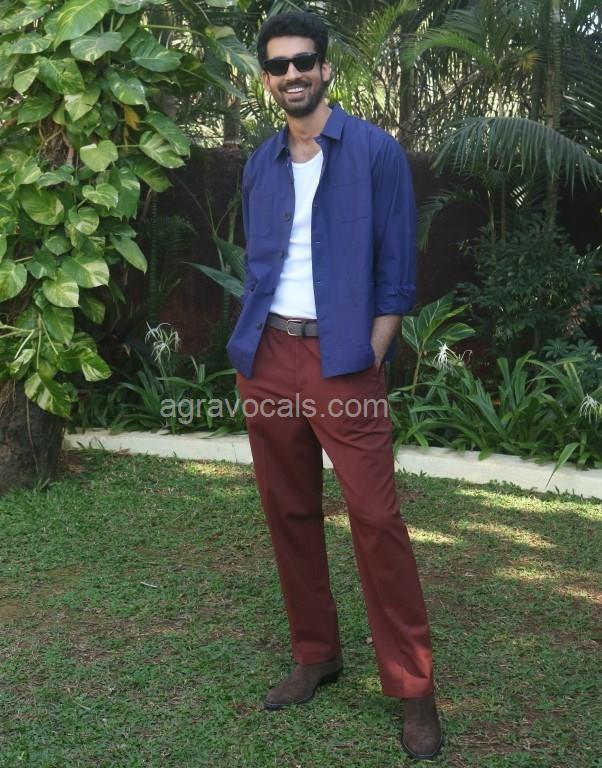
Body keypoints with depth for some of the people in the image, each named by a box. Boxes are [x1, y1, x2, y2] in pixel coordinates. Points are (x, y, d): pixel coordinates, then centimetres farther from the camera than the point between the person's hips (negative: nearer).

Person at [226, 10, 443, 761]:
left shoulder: (376, 151, -2)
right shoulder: (260, 164, 13)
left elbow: (396, 270, -4)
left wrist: (366, 361, -9)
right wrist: (253, 347, 7)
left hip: (342, 358, -5)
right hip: (267, 357, 5)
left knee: (376, 520, -6)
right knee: (289, 514, 10)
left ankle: (413, 690, 5)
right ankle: (315, 655, 26)